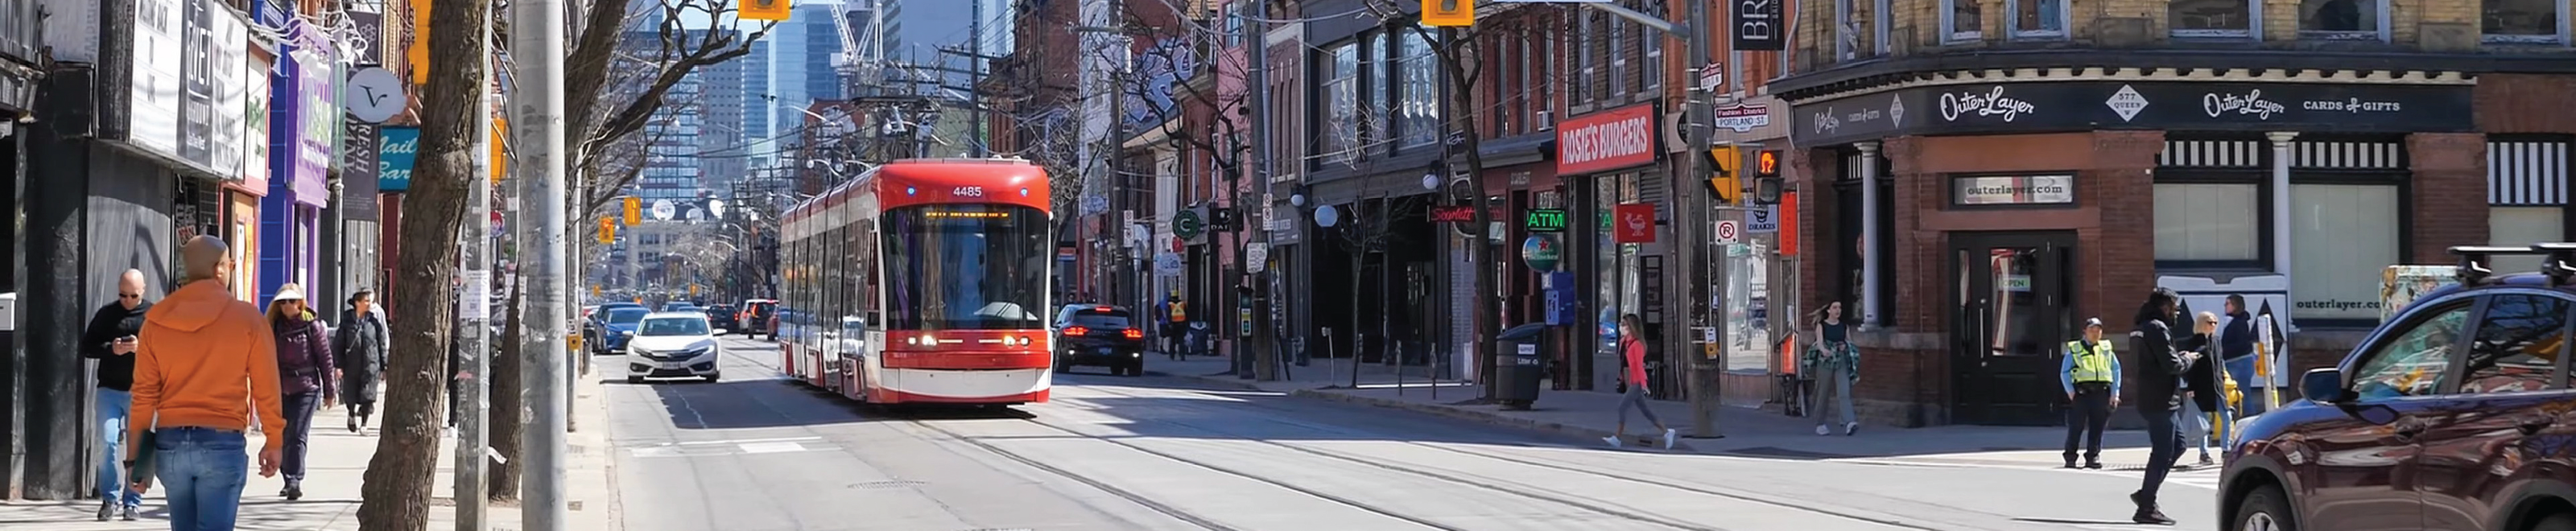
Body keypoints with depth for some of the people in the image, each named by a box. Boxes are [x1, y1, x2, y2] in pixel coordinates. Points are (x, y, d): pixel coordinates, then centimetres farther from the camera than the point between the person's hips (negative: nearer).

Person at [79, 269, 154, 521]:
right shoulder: (106, 315, 7)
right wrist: (111, 349, -11)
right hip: (109, 390, 1)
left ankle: (132, 501, 11)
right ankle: (110, 498, 3)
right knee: (107, 443, -7)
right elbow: (86, 347, 7)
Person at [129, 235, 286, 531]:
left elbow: (144, 394, 3)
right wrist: (274, 441, 9)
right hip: (221, 443, -4)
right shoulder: (246, 318, -4)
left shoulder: (157, 320, 4)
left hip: (170, 442, 4)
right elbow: (265, 388, -2)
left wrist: (134, 455, 7)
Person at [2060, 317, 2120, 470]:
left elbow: (2116, 370, 15)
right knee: (2076, 427, -4)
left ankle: (2093, 457, 8)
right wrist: (2071, 393, -5)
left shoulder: (2107, 349, 15)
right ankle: (2070, 457, 4)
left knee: (2097, 427, 1)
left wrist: (2115, 393, 5)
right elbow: (2064, 373, 6)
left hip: (2102, 393, 3)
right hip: (2081, 393, -3)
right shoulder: (2074, 350, 7)